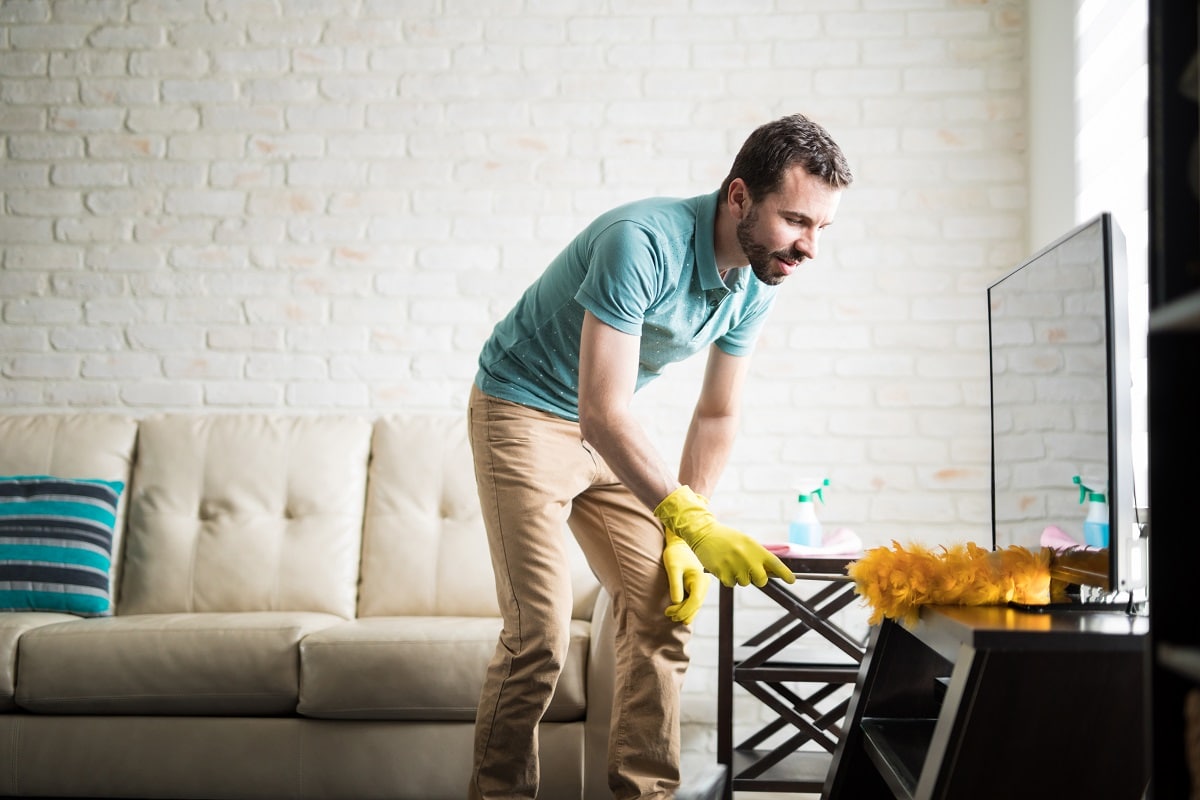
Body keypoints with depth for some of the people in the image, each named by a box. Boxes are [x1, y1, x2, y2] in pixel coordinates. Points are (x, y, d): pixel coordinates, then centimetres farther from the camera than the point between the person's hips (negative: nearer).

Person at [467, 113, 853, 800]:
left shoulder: (759, 281, -6)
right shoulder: (642, 242, -31)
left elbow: (717, 416, 2)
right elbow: (603, 413, -36)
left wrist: (684, 538, -4)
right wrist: (694, 524, -43)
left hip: (610, 432, 7)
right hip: (525, 412, -7)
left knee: (665, 612, 0)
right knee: (540, 633, -13)